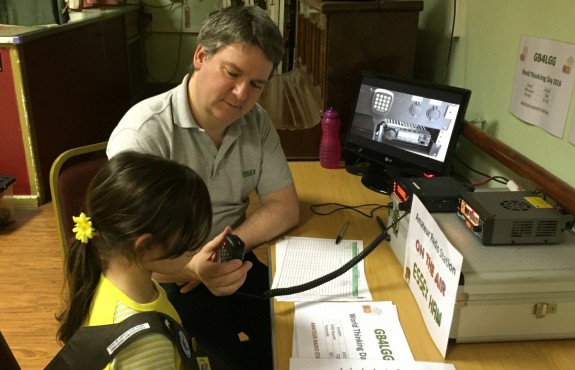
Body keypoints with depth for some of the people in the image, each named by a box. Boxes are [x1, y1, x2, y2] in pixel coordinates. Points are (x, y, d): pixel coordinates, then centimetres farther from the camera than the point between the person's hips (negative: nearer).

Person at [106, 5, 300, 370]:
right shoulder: (143, 133, -21)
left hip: (232, 261, 5)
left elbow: (285, 207, -2)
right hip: (163, 277, -5)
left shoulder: (257, 122, -2)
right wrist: (194, 269, -44)